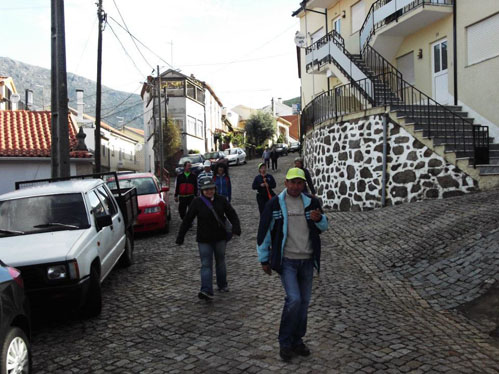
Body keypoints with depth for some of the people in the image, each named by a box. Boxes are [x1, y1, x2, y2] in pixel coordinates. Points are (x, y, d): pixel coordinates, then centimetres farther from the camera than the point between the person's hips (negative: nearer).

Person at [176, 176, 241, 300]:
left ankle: (222, 285, 34)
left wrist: (236, 229, -15)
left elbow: (232, 215, 2)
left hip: (220, 238, 2)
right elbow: (187, 220, -3)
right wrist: (180, 237, -4)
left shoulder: (221, 200, -1)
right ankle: (207, 291, -13)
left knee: (220, 262, 16)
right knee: (206, 265, -7)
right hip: (204, 239, -2)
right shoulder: (197, 202, -6)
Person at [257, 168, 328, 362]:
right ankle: (285, 342, 5)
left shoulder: (311, 202, 0)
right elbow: (264, 232, -3)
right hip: (286, 260, -4)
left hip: (307, 260, 4)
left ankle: (297, 341, 28)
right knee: (294, 299, -15)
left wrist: (319, 219, -13)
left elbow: (324, 227, 12)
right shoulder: (275, 204, -8)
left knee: (304, 302, 11)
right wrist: (264, 259, 0)